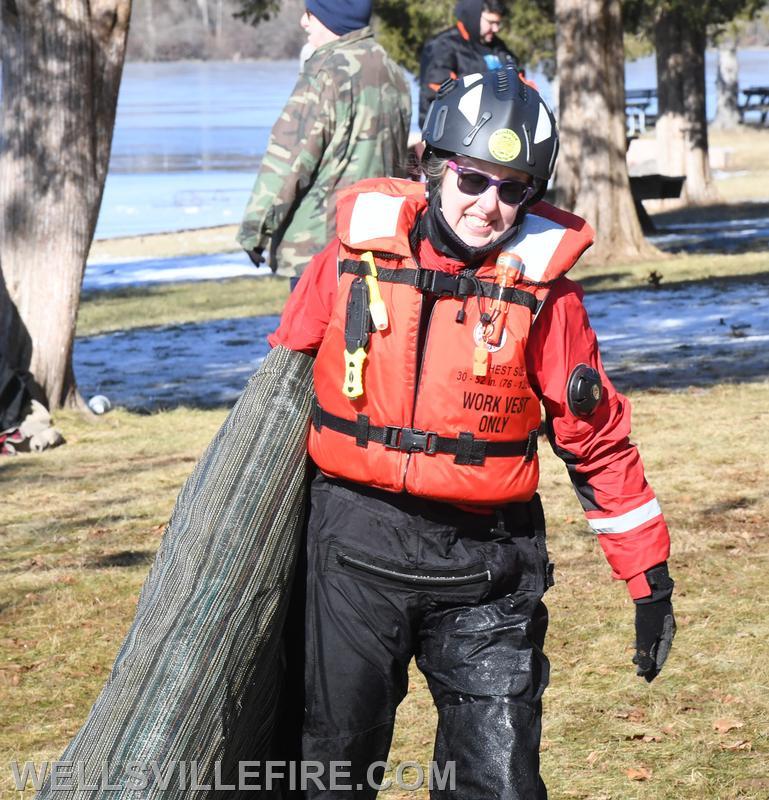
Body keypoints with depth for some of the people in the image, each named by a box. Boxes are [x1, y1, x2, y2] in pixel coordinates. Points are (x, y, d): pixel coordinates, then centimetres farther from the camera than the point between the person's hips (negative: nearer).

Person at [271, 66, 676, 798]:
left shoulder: (541, 285, -4)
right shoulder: (355, 255, -2)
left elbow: (598, 439, 2)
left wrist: (650, 578, 2)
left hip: (484, 570, -1)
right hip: (355, 550, 1)